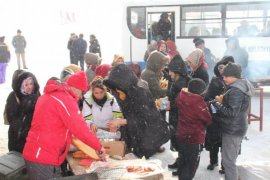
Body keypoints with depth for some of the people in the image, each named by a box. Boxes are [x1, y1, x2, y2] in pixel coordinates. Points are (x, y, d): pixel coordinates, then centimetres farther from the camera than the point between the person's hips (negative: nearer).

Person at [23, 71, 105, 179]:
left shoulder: (50, 95, 14)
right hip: (44, 159, -10)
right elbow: (80, 129, -20)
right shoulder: (65, 99, -17)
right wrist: (99, 148, -10)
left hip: (37, 154, 10)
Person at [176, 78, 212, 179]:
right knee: (191, 165, 8)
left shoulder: (181, 97, -6)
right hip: (195, 137, -7)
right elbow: (207, 119, -14)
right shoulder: (198, 102, -24)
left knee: (183, 161, 23)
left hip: (181, 135, 7)